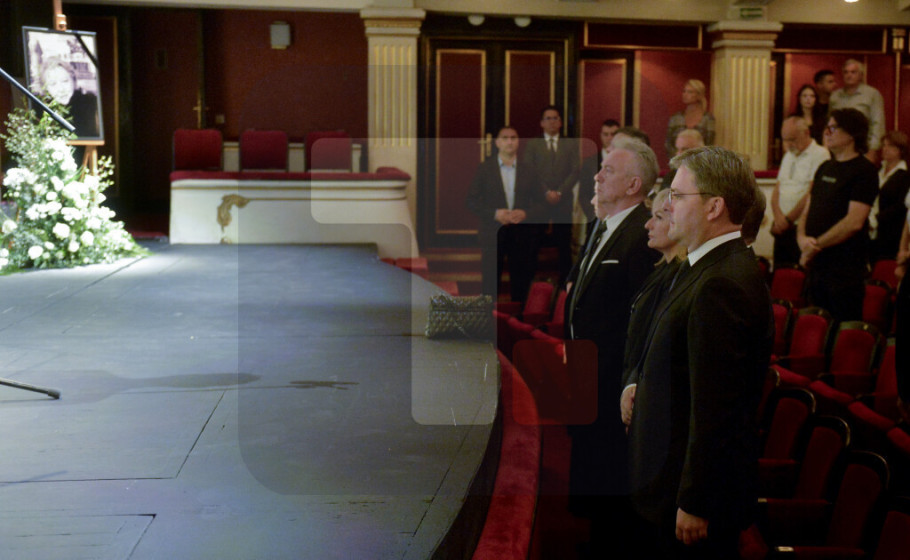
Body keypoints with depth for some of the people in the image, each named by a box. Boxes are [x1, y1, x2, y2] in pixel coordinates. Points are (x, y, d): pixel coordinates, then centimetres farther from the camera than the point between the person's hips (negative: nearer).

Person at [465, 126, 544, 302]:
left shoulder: (528, 170, 7)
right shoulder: (484, 169, 4)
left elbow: (541, 202, 7)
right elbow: (471, 201, 1)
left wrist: (526, 214, -13)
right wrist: (495, 214, -13)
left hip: (523, 233, 1)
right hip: (493, 233, -1)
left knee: (522, 284, 4)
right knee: (490, 283, 0)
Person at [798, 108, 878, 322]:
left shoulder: (864, 170, -9)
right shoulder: (825, 168, 16)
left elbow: (854, 222, -18)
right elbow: (807, 210, 17)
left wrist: (816, 245, -13)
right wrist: (802, 238, -4)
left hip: (845, 266, -8)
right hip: (817, 264, 8)